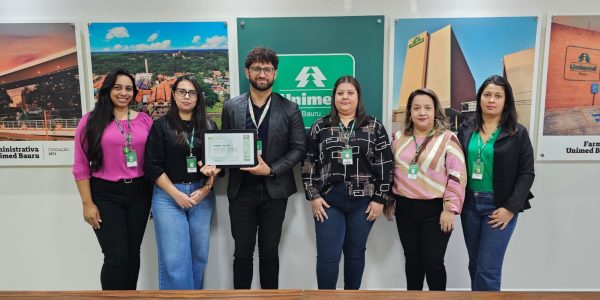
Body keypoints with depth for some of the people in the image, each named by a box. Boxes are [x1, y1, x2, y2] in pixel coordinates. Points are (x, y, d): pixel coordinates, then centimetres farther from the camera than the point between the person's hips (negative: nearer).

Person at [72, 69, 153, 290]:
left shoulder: (145, 120, 5)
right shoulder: (91, 121, -3)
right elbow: (81, 166, -4)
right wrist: (87, 203, -7)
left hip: (139, 193, 3)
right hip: (105, 194, -3)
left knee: (133, 253, 14)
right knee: (116, 257, -3)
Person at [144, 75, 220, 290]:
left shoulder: (209, 126, 9)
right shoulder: (161, 126, 1)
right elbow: (153, 167, -4)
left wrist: (207, 188, -6)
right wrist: (176, 194, -10)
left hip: (202, 195, 3)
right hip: (168, 195, -2)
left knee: (199, 256, 9)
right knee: (173, 259, -2)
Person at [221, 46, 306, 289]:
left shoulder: (289, 109, -1)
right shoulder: (231, 107, 3)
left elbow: (298, 148, -3)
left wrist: (271, 170, -14)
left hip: (274, 191, 0)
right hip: (241, 191, 1)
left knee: (269, 252, 12)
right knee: (242, 253, 10)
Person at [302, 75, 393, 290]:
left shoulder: (374, 127, 3)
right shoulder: (320, 127, 5)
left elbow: (385, 165, 1)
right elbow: (309, 163, 4)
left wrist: (380, 199, -4)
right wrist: (313, 196, -3)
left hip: (363, 201, 0)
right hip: (328, 200, 0)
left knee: (355, 253, 13)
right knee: (327, 256, 0)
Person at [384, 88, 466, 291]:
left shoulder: (447, 138, -6)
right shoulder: (399, 138, 7)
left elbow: (457, 176, -9)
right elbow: (390, 172, 15)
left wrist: (450, 209, -13)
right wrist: (388, 201, 14)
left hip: (435, 210, -4)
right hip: (405, 209, 4)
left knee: (433, 262, 2)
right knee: (412, 260, 15)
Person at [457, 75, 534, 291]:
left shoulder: (518, 133, -2)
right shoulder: (466, 130, 5)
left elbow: (527, 173, -4)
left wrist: (511, 208, -12)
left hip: (499, 206, -3)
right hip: (470, 204, 4)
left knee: (488, 270, -4)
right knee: (475, 265, 14)